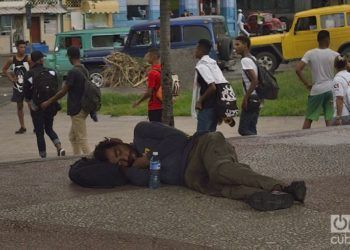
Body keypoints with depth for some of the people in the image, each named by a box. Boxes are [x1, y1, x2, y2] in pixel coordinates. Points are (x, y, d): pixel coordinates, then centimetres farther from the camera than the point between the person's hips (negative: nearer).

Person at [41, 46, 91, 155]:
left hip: (76, 109, -9)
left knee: (82, 138, -5)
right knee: (73, 136, 17)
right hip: (83, 108, 9)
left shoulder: (73, 72, -18)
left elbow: (63, 92, -15)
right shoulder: (85, 71, 8)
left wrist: (48, 102, -5)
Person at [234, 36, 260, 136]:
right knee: (251, 130, 12)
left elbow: (254, 80, -23)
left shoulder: (245, 60, -14)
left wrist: (245, 98, -20)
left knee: (243, 129, -8)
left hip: (251, 99, -10)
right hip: (257, 99, 10)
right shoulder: (252, 59, 15)